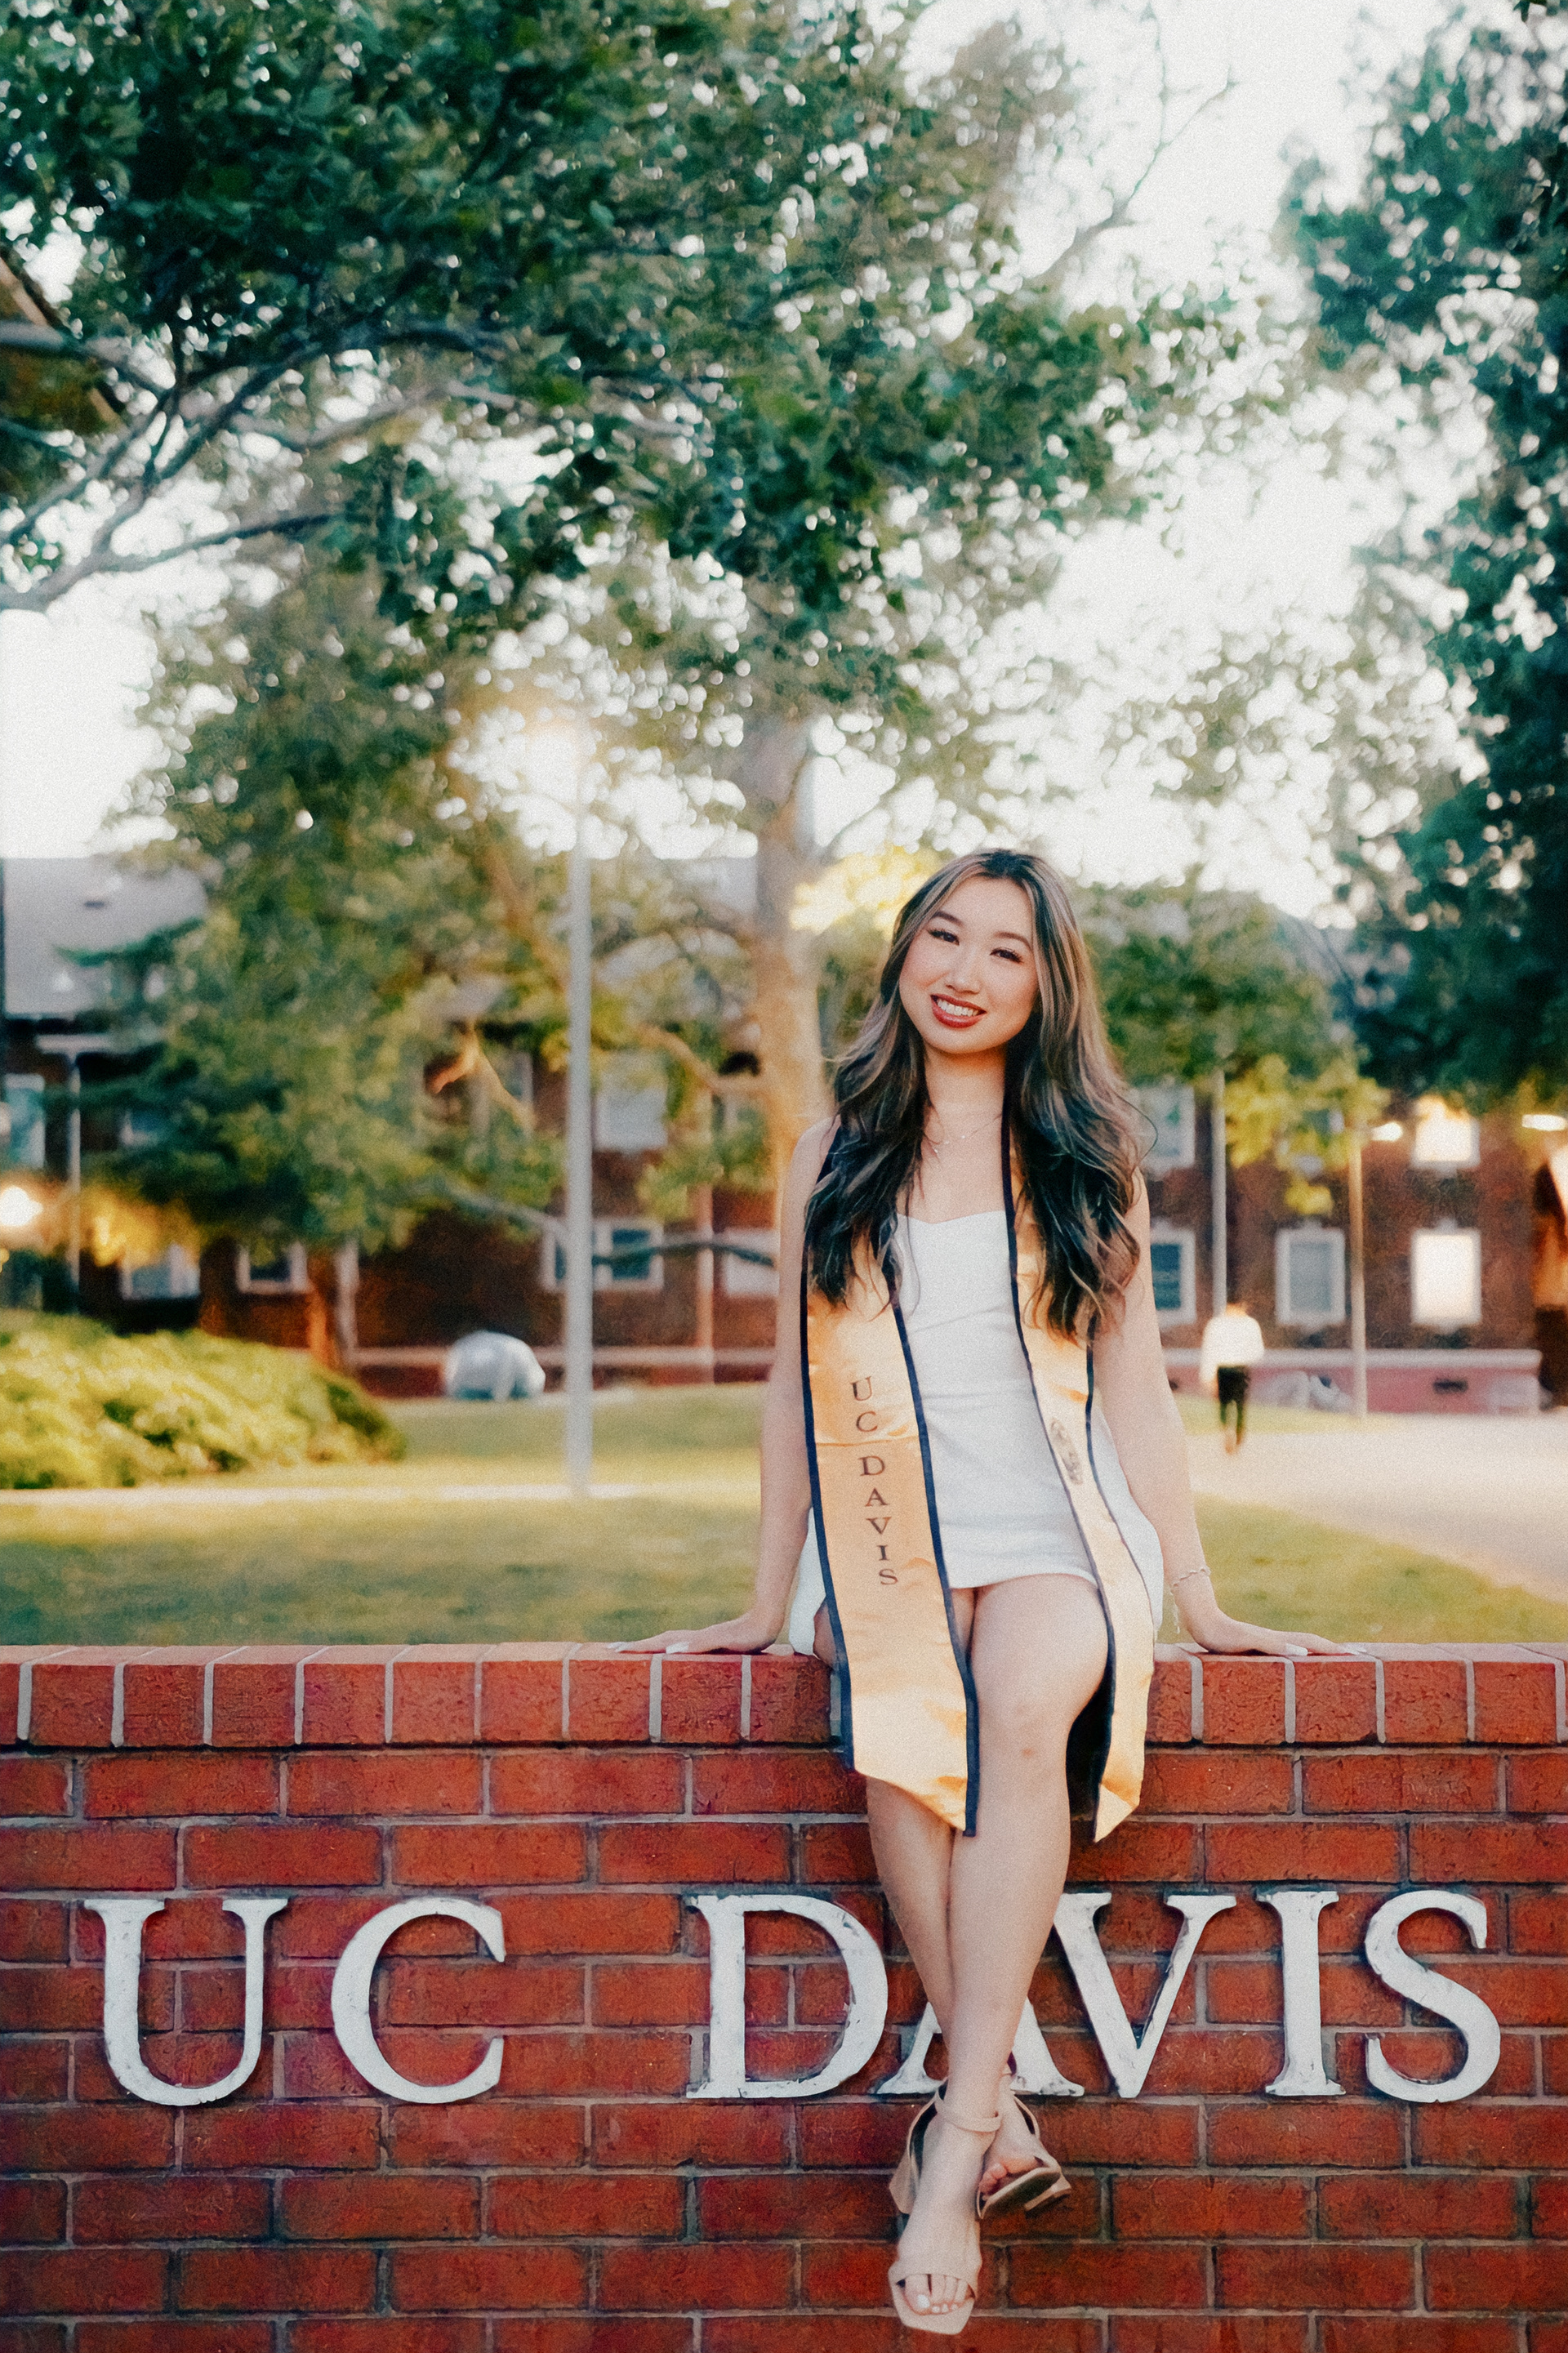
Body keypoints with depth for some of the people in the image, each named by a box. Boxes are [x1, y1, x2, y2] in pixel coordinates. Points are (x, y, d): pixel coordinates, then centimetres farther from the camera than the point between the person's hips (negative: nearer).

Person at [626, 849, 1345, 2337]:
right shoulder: (835, 1155, 12)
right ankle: (999, 2122, -29)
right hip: (886, 1540, 1)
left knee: (1024, 1702, -35)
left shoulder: (1088, 1158, 11)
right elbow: (794, 1383, 14)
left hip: (1057, 1536, -1)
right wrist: (766, 1601, 12)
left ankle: (955, 2139, -36)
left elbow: (1135, 1381, 12)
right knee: (895, 1714, -33)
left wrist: (1200, 1602, 7)